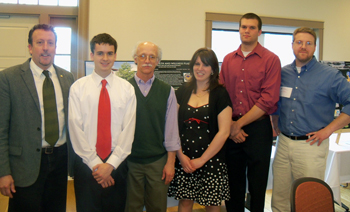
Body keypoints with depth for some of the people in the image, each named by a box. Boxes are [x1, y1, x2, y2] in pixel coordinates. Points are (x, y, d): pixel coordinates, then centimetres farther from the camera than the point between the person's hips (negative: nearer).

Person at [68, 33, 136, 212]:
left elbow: (129, 129, -4)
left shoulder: (126, 88, 2)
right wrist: (96, 164, -10)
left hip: (117, 163, 1)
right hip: (86, 164, -1)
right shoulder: (78, 88, 0)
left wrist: (111, 164, -10)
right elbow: (76, 129, -5)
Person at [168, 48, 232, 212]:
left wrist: (202, 160, -8)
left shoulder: (220, 94, -2)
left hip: (211, 160, -2)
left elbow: (224, 132, -7)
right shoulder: (182, 92, 7)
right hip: (183, 159, 2)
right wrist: (181, 155, -6)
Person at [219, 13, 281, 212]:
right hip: (231, 129, 4)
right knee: (233, 182, 14)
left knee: (257, 184, 8)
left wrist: (239, 124, -12)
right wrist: (229, 125, -7)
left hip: (258, 127, -3)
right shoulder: (228, 59, 9)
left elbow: (268, 100, -12)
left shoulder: (271, 60, -4)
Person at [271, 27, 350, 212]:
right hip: (283, 143, 4)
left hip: (311, 146, -4)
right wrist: (276, 126, 11)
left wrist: (328, 130, -12)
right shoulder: (282, 73, 8)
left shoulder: (330, 76, -5)